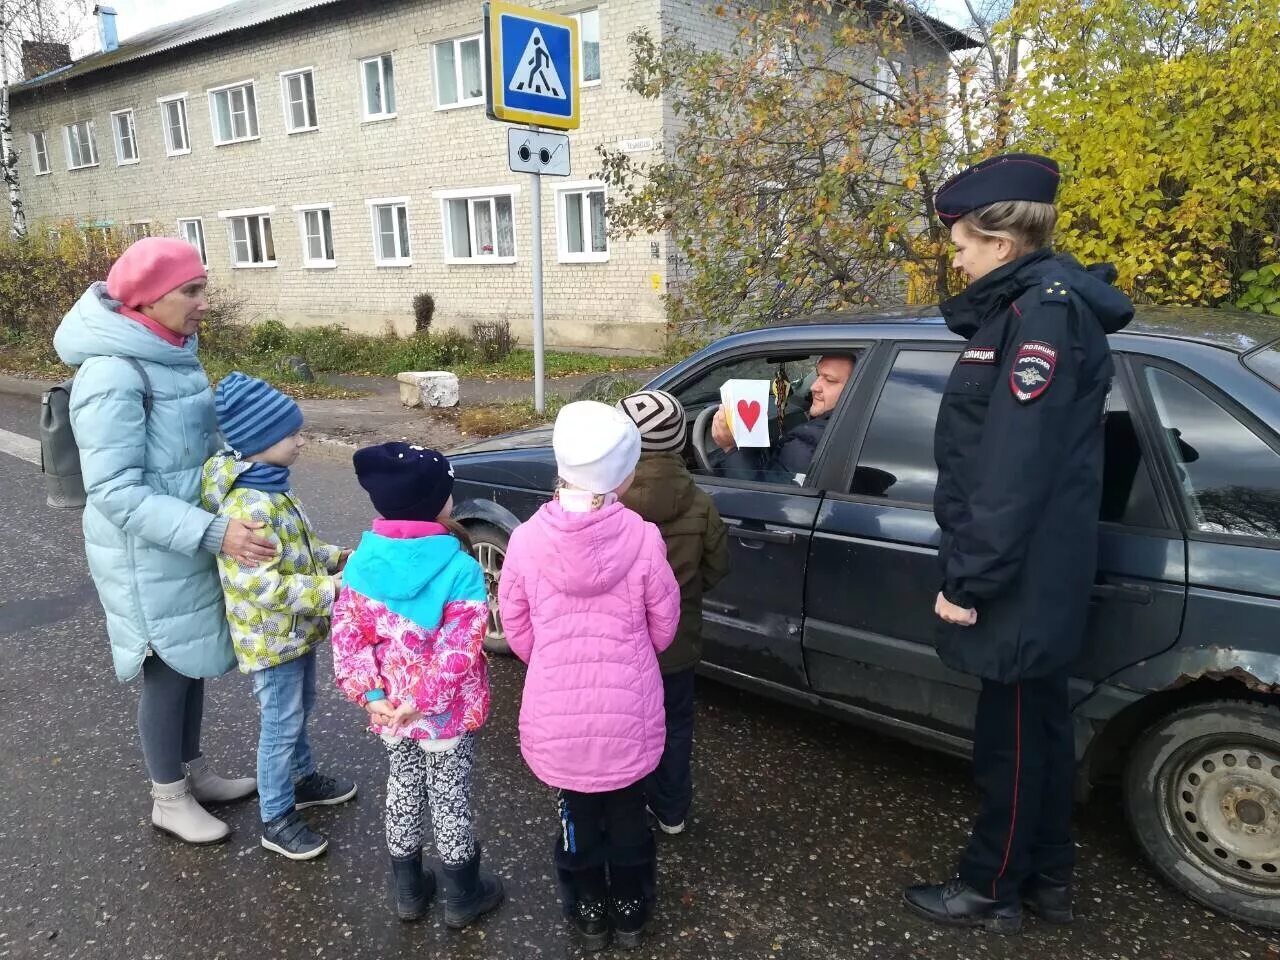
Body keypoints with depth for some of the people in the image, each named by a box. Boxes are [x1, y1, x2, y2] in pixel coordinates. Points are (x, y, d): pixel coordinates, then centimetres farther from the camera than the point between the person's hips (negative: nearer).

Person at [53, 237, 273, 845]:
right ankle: (169, 801, 28)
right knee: (167, 670, 8)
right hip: (149, 556, -8)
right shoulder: (114, 375, -24)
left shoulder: (171, 353, 3)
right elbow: (116, 490, -26)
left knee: (191, 662, 19)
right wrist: (213, 531, -33)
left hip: (188, 542, 8)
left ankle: (194, 773, 39)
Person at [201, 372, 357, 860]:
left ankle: (301, 778, 46)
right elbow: (264, 586, -31)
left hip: (297, 629, 9)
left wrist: (340, 557, 1)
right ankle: (277, 819, 22)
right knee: (281, 724, 5)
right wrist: (330, 589, -30)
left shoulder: (274, 487, 3)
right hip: (271, 637, -9)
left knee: (300, 710, 25)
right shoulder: (246, 507, -29)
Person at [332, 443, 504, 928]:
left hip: (389, 708, 5)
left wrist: (370, 695, -6)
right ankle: (463, 896, 33)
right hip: (448, 712, -4)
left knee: (403, 789, 23)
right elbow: (458, 650, -26)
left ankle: (408, 889, 40)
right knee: (450, 798, 13)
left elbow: (347, 635, -6)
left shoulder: (362, 562, -8)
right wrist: (422, 701, -19)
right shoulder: (460, 569, -23)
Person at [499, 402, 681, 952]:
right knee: (627, 813, 23)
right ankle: (630, 915, 43)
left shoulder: (527, 539, -14)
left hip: (558, 714, 1)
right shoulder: (643, 539, -17)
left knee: (577, 816, 23)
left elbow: (518, 633, -3)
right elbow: (663, 630, -4)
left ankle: (588, 917, 42)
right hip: (628, 711, 0)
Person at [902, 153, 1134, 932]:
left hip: (1020, 580, -10)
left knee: (1013, 735, 6)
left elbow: (1017, 466, -25)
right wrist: (971, 567, 20)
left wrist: (969, 579, -21)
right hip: (1029, 574, 10)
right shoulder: (1025, 308, 14)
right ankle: (1048, 878, 35)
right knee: (1038, 724, 19)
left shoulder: (1045, 312, -18)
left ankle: (992, 890, 24)